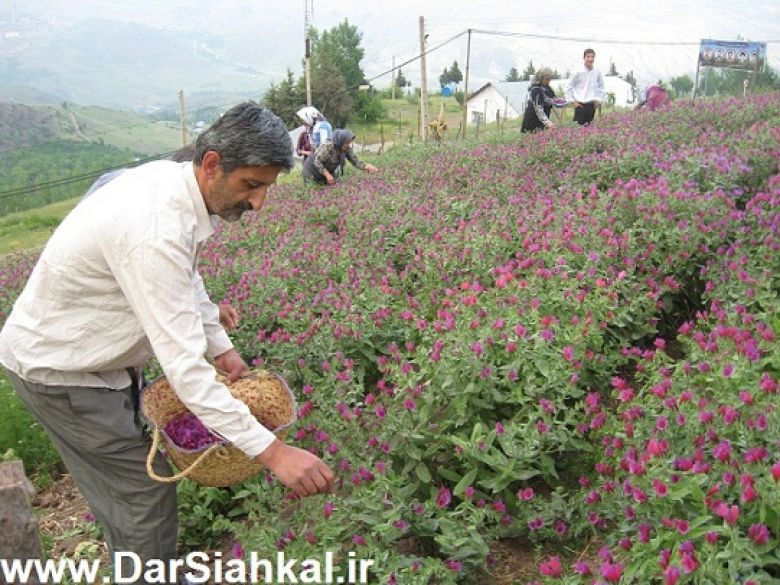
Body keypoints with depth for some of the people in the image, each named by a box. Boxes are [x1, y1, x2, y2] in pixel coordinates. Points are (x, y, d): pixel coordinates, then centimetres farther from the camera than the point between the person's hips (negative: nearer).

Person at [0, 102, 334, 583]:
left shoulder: (172, 181, -7)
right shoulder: (156, 230, -37)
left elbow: (186, 278, 10)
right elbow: (184, 366, -38)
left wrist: (222, 348, 5)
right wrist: (272, 452, -37)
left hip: (95, 353, 9)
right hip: (59, 368, -9)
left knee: (125, 486, 20)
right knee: (145, 495, -2)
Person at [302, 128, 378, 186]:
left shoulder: (347, 149, -16)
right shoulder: (328, 147, -35)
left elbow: (355, 162, -13)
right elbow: (317, 162, -30)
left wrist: (368, 167, -30)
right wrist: (328, 175, -34)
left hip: (328, 171, 6)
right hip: (313, 168, -6)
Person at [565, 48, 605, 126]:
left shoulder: (597, 73, 1)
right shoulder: (578, 72, -7)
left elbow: (601, 87, 14)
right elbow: (568, 87, -2)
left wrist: (599, 100, 5)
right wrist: (572, 101, -4)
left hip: (591, 105, 3)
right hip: (580, 104, -3)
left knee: (588, 126, 10)